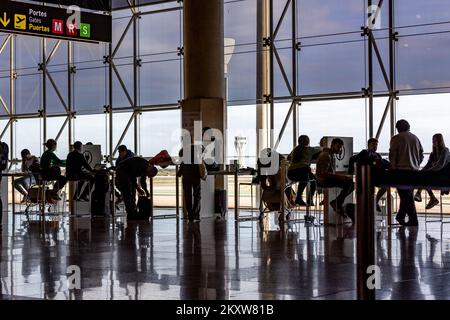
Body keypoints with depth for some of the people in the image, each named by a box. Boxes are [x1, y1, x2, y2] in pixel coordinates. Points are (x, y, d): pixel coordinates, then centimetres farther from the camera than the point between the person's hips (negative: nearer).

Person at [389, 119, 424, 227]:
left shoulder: (396, 139, -6)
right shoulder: (415, 138, 10)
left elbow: (392, 156, -9)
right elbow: (421, 155, 14)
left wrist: (393, 168, 0)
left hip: (402, 170, -6)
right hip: (414, 170, 6)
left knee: (406, 195, -2)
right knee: (407, 194, 16)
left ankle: (413, 220, -5)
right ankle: (401, 216, 25)